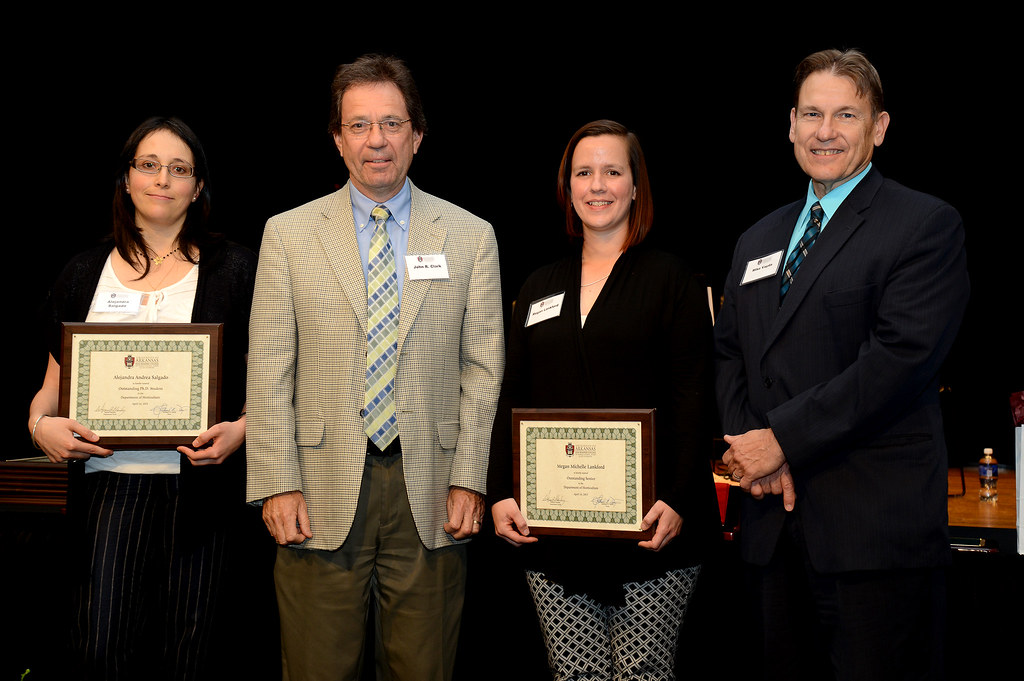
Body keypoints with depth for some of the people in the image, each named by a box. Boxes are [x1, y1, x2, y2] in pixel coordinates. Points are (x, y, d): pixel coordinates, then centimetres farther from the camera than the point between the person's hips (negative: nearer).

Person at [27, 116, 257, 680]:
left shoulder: (234, 269, 7)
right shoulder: (85, 273, 14)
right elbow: (55, 380, 17)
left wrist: (243, 428, -14)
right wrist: (40, 423, -5)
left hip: (198, 479, -1)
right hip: (107, 473, 2)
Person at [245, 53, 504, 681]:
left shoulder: (471, 238, 7)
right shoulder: (288, 235, 6)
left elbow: (483, 368, 5)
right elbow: (270, 370, 2)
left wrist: (469, 480, -3)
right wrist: (278, 484, -6)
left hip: (431, 494, 1)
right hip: (321, 495, 0)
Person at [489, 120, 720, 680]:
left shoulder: (672, 281, 2)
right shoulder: (540, 286, 15)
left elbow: (692, 401, -5)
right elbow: (513, 399, 13)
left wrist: (677, 500, -16)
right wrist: (501, 493, 1)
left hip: (648, 527, -4)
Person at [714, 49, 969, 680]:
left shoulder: (927, 225, -4)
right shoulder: (759, 240, 19)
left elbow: (900, 356, -16)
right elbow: (728, 354, 16)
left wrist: (783, 438, -15)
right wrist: (748, 445, -3)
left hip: (878, 529, -6)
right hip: (777, 522, 6)